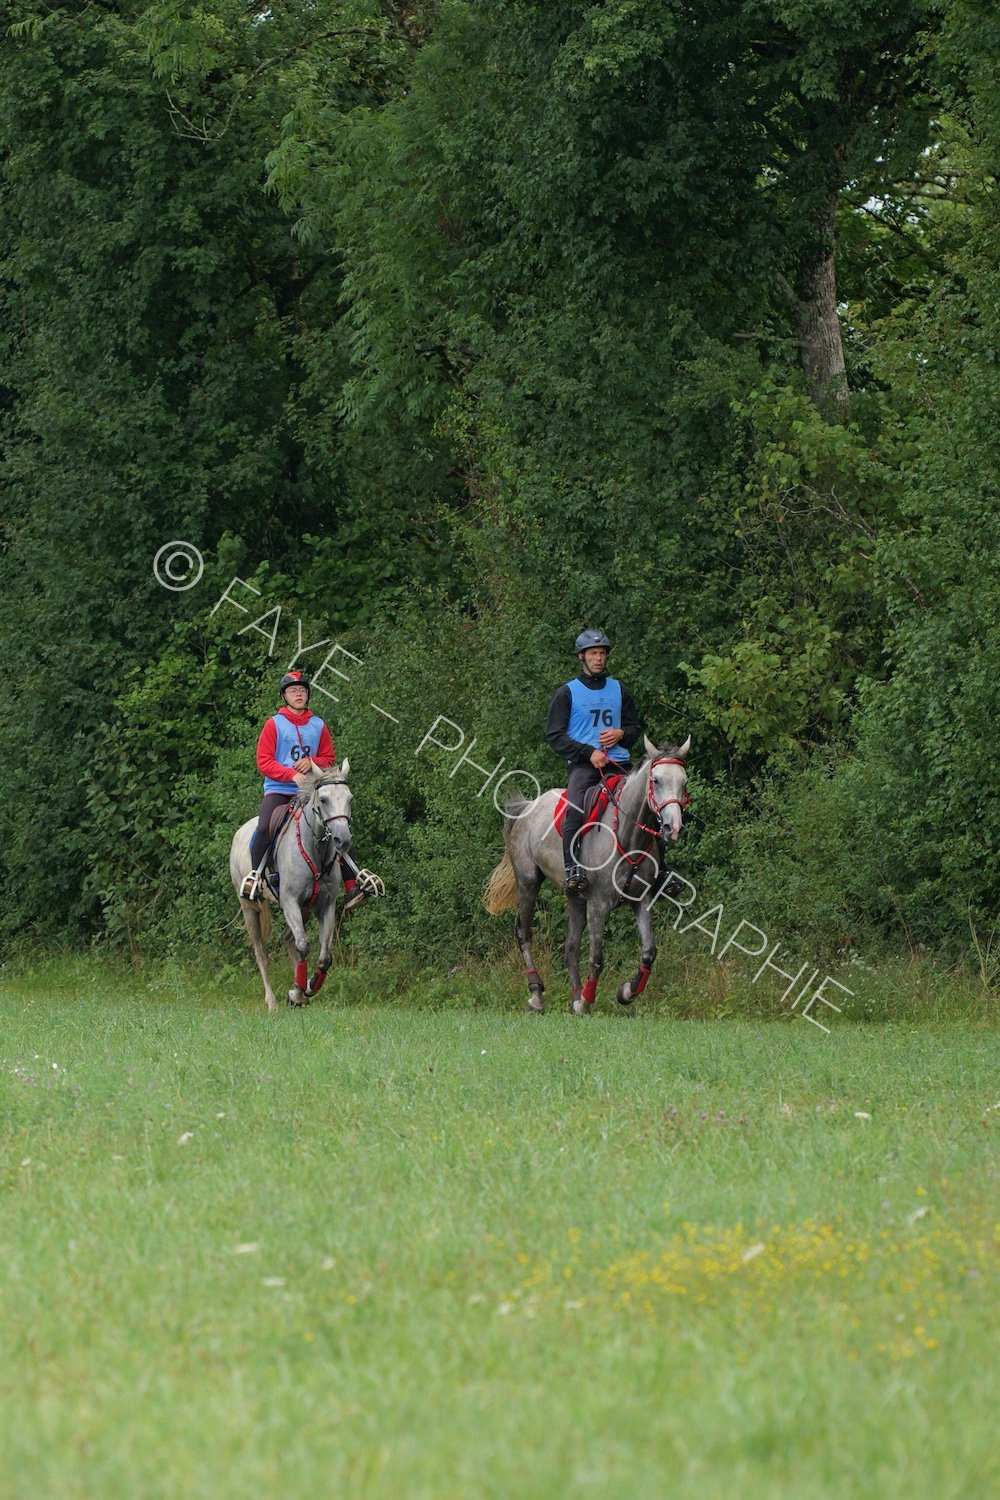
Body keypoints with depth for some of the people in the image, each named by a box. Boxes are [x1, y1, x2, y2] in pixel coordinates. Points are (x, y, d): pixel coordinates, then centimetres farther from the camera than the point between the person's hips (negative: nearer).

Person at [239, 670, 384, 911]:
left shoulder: (318, 726, 10)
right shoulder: (274, 724, 1)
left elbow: (329, 758, 15)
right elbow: (264, 762, -5)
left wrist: (312, 762, -8)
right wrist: (292, 775, -18)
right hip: (278, 789, -3)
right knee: (264, 827, -29)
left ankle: (353, 885, -4)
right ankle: (255, 877, -21)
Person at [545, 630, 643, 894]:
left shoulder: (619, 691, 17)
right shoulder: (567, 693, 5)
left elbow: (636, 727, 25)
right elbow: (554, 735, -1)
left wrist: (621, 735, 0)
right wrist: (589, 753, -12)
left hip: (619, 763, 4)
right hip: (583, 764, -4)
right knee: (575, 809, -31)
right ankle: (573, 869, -35)